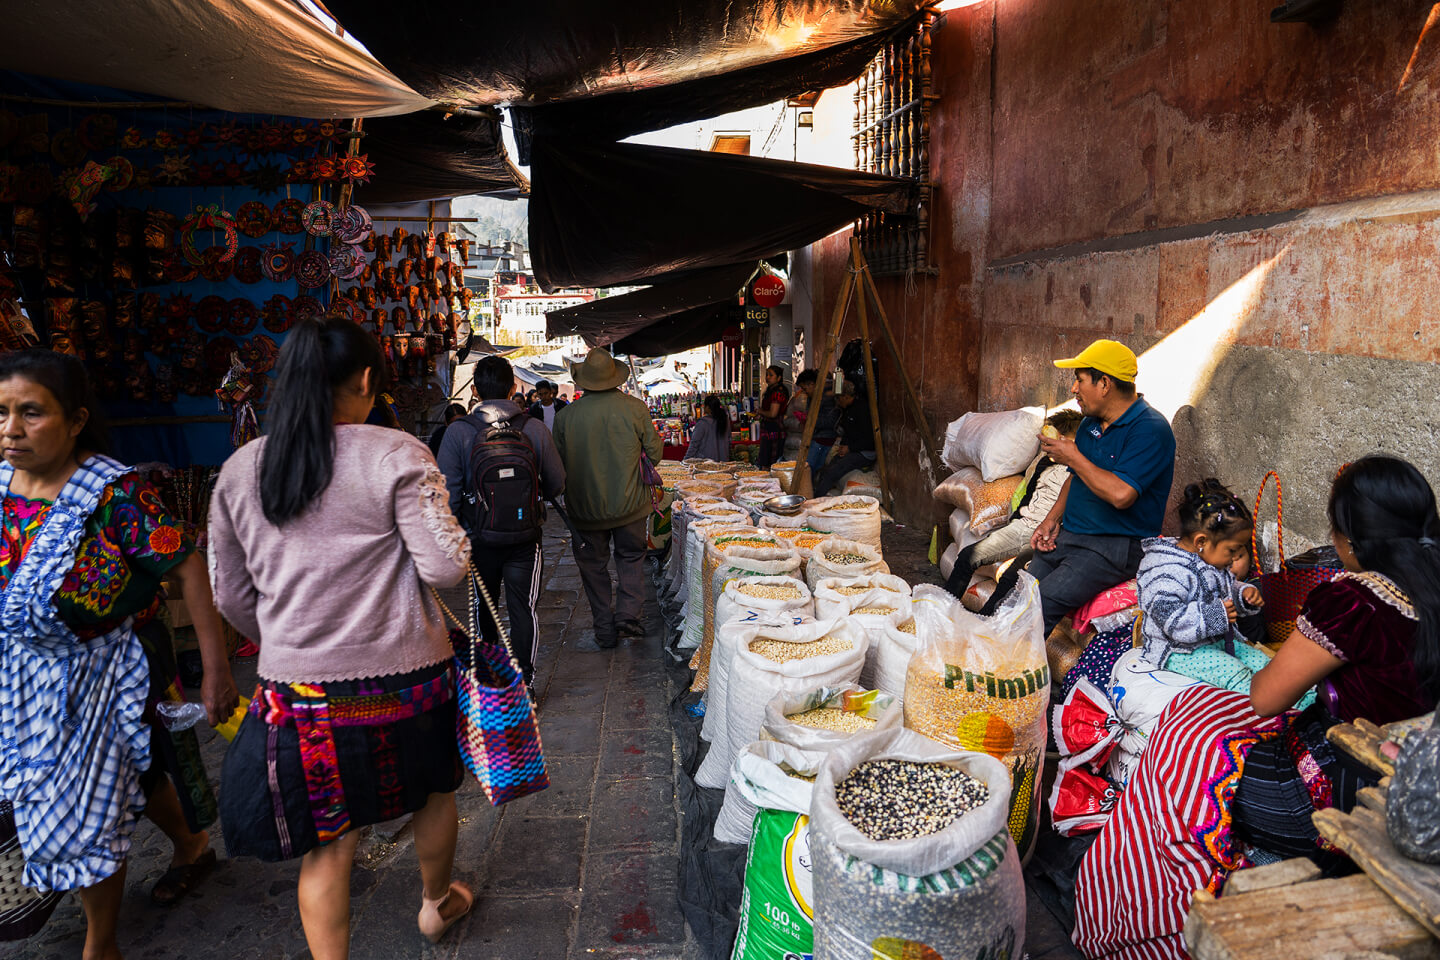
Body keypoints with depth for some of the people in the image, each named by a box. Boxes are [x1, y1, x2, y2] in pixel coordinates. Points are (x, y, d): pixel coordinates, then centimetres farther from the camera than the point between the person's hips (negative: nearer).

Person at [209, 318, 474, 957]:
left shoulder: (238, 471, 1)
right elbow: (445, 568, -18)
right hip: (403, 676, -2)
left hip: (300, 686, 3)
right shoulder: (396, 455, -14)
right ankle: (436, 903, 48)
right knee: (435, 790, 25)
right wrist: (448, 539, 3)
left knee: (328, 839, 15)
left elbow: (231, 596, 9)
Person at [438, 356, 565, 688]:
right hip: (525, 538, 0)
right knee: (524, 610, 9)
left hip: (479, 538, 0)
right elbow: (557, 484, 1)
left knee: (484, 609, 18)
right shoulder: (535, 429, -8)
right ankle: (523, 683, 13)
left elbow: (447, 495, -9)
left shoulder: (458, 432, -11)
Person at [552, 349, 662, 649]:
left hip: (586, 508, 0)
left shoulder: (565, 416, -9)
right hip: (629, 503, 0)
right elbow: (655, 453, -1)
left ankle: (605, 630, 17)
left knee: (593, 564, 13)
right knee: (631, 556, 18)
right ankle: (628, 612, 1)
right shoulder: (635, 408, -10)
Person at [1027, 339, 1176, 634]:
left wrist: (1072, 457, -13)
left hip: (1115, 546, -8)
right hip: (1068, 535, 8)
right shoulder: (1091, 422, 14)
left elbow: (1121, 494, -26)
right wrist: (1052, 519, 8)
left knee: (1042, 604, -25)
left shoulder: (1150, 429, -14)